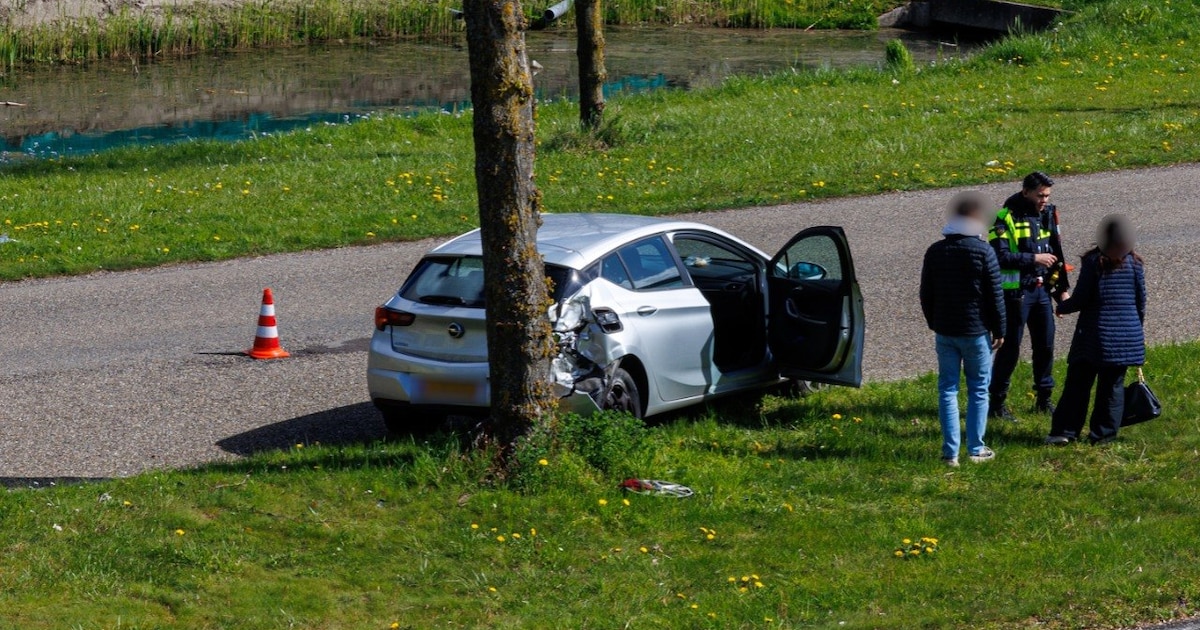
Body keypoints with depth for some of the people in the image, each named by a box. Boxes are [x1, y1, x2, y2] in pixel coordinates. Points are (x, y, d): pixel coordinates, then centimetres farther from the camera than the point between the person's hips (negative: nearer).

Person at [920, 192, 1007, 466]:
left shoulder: (935, 251, 2)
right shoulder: (983, 252, -11)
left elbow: (926, 294, 9)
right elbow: (995, 296, -8)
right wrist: (999, 330, 0)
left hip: (944, 331, 3)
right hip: (976, 331, -3)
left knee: (947, 390, 7)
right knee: (978, 390, 8)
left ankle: (951, 452, 3)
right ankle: (975, 449, 10)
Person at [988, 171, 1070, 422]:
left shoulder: (1048, 214, 8)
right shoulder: (1006, 218, -13)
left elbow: (1056, 252, 16)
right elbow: (1000, 256, -21)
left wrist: (1062, 288, 14)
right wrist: (1034, 258, -21)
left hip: (1042, 289, 6)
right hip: (1016, 291, -6)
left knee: (1045, 345, 11)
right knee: (1010, 348, -2)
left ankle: (1044, 399, 24)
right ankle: (997, 402, 7)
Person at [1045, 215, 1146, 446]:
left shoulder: (1093, 262, -8)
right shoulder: (1135, 264, 3)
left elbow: (1080, 299, -9)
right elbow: (1141, 301, 9)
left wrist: (1061, 308, 10)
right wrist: (1138, 330, 22)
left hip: (1096, 334, -3)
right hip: (1127, 337, 3)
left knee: (1078, 383, 2)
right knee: (1113, 385, 9)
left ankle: (1066, 430, 1)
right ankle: (1104, 433, 9)